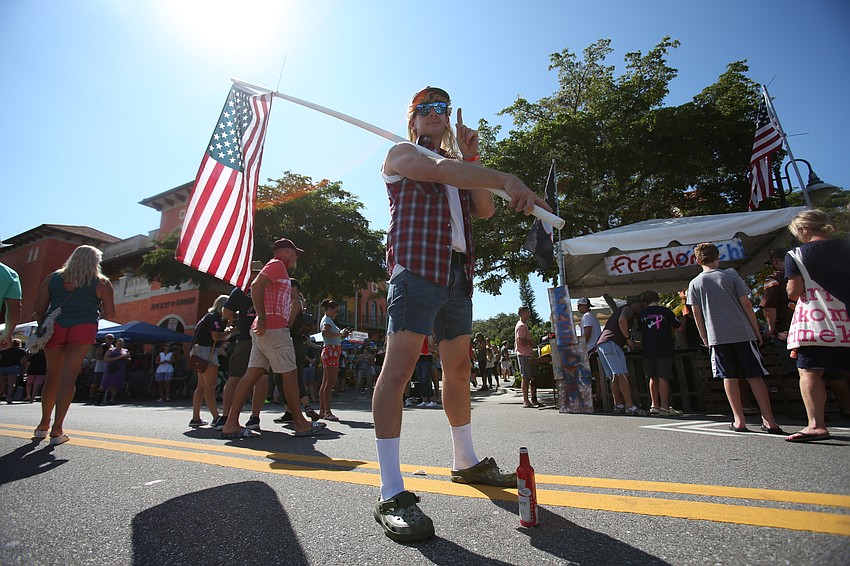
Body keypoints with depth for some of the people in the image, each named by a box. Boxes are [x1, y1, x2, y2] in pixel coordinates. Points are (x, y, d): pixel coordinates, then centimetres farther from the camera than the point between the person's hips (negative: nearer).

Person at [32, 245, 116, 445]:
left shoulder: (53, 277, 14)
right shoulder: (101, 282, 6)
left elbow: (39, 308, 9)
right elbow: (109, 314, 4)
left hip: (54, 327, 3)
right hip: (83, 328, -3)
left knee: (53, 376, 15)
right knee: (69, 377, -3)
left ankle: (44, 424, 25)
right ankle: (57, 430, -4)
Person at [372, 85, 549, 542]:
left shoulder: (458, 164, 29)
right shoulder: (402, 153, 10)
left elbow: (484, 210, 15)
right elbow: (443, 170, -13)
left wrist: (471, 158, 8)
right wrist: (506, 180, -21)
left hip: (458, 273, 8)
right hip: (416, 268, -7)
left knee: (459, 369, 11)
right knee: (399, 367, -17)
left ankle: (467, 462, 26)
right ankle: (391, 494, -14)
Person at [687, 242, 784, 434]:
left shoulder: (694, 283, 3)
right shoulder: (731, 275, 2)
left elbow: (697, 313, 5)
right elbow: (746, 305, 1)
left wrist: (705, 339, 14)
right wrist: (756, 331, 8)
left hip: (717, 337, 0)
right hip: (742, 333, 0)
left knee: (729, 377, 4)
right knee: (755, 376, 4)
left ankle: (739, 420, 4)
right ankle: (769, 421, 4)